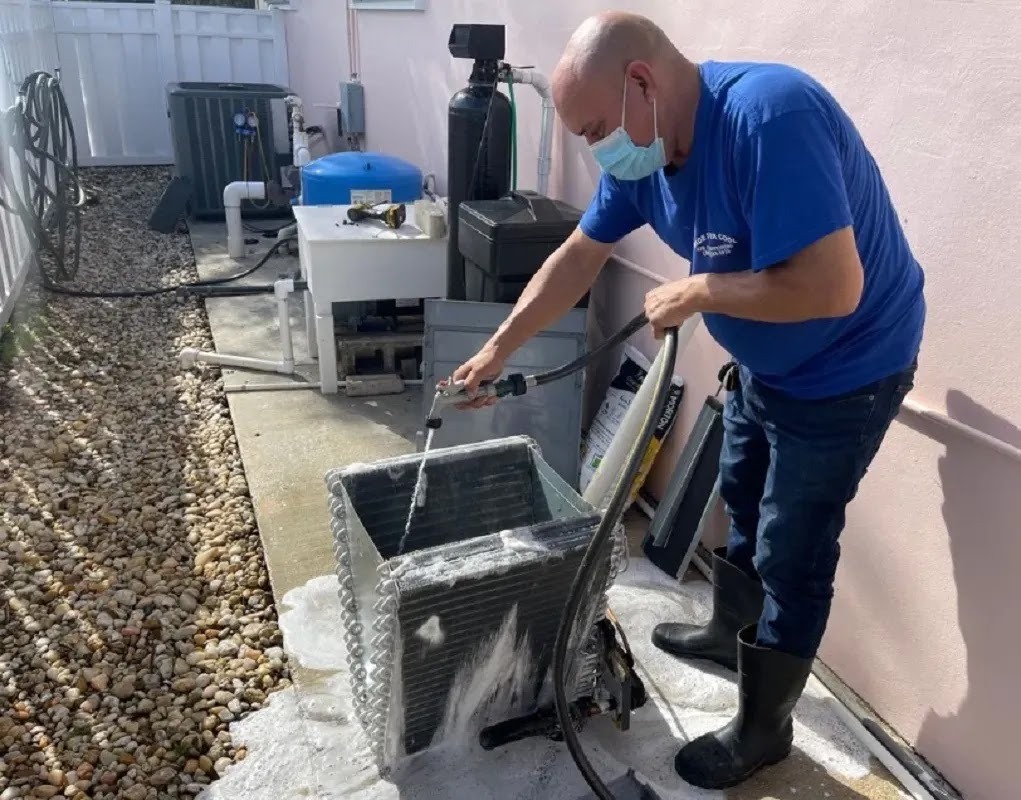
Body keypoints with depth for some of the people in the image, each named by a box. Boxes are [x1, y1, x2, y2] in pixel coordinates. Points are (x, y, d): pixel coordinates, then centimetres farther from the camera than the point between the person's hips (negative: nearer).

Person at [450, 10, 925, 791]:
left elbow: (831, 287, -38)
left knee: (792, 554, 3)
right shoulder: (642, 147, -7)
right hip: (767, 362, 8)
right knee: (742, 500, 23)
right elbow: (577, 259, 1)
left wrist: (695, 294, -25)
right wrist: (498, 349, -1)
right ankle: (731, 630, 49)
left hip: (847, 368, -8)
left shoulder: (771, 116, -34)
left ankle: (763, 728, 24)